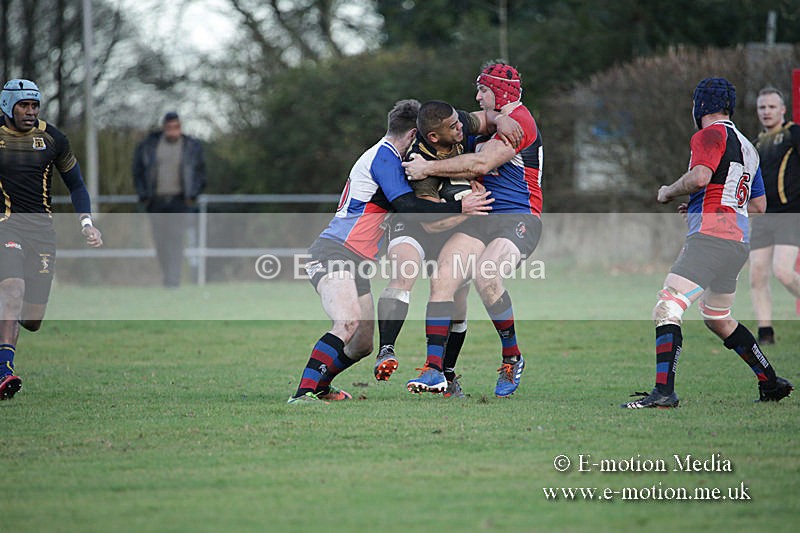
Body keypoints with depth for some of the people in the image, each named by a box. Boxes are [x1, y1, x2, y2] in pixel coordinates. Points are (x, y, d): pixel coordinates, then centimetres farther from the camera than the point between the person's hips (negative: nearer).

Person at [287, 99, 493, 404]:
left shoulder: (386, 156, 23)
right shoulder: (384, 156, -9)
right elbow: (408, 207, -18)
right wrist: (459, 207, -17)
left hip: (357, 263, 10)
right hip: (334, 252, -10)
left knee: (363, 345, 11)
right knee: (349, 322, -30)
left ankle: (320, 386, 32)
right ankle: (302, 395, -37)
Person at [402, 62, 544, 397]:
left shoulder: (519, 121, -9)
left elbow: (481, 164, -17)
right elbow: (476, 172, 18)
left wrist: (429, 168, -12)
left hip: (519, 220, -8)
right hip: (482, 217, 8)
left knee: (485, 276, -31)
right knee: (442, 278, -12)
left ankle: (512, 358, -10)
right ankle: (434, 372, -13)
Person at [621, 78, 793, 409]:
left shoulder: (711, 135, -4)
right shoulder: (747, 148, 23)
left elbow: (700, 176, -22)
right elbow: (759, 205, 28)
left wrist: (668, 193, -4)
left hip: (711, 236, -10)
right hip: (738, 242, 10)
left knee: (666, 308, -18)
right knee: (718, 320, 24)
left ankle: (664, 392, -31)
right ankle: (771, 384, 27)